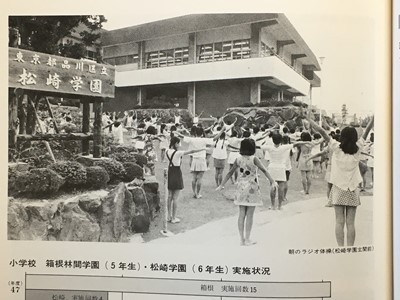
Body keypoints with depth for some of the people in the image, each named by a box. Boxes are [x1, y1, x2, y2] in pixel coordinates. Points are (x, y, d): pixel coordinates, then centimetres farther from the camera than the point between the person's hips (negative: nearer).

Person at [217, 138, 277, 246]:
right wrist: (272, 181, -23)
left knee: (241, 214, 8)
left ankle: (242, 239, 13)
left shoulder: (238, 159, 2)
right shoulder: (254, 159, -10)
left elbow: (230, 173, 6)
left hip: (241, 188, 4)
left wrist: (221, 185, 12)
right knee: (249, 215, 3)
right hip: (251, 188, -4)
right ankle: (247, 239, 7)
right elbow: (264, 170, -20)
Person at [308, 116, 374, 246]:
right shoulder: (357, 148, -5)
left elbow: (321, 131, -11)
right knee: (350, 223, 3)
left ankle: (340, 247, -3)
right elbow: (367, 130, 2)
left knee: (339, 222, 0)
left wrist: (309, 120, -3)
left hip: (338, 189, -1)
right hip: (353, 190, 2)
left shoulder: (337, 148, -10)